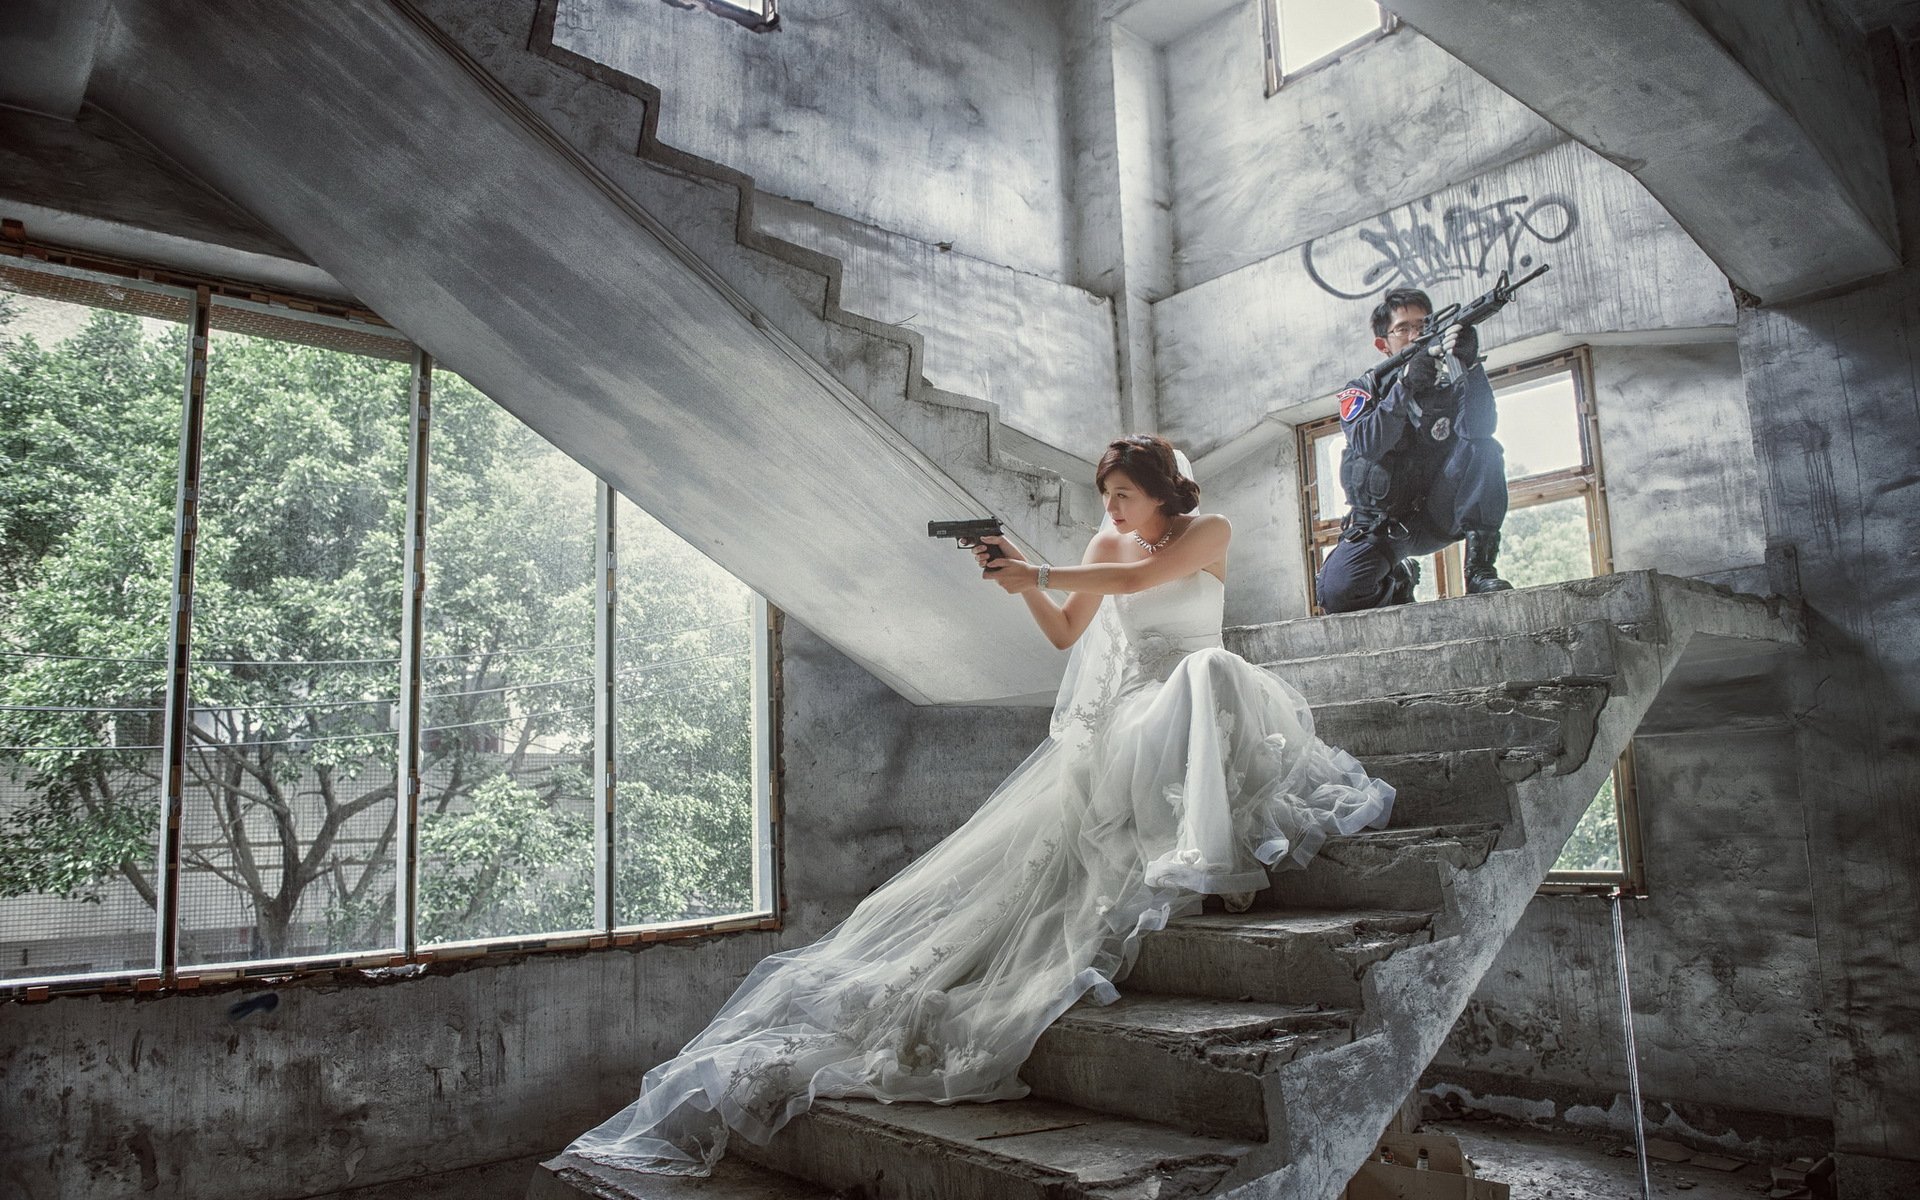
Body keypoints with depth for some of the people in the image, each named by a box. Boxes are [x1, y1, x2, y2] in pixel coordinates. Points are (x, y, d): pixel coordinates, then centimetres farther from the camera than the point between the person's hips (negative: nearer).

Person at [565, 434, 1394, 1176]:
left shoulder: (1209, 532, 5)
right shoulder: (1107, 545, 19)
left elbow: (1141, 578, -14)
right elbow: (1065, 633, 13)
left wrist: (1039, 575, -15)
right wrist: (1023, 579, -2)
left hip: (1200, 697, -4)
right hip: (1119, 714, 4)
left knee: (1202, 678, -39)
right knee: (1054, 821, -20)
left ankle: (1191, 870, -44)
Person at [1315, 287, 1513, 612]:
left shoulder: (1450, 390, 5)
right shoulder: (1362, 390, 2)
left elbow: (1478, 429, -18)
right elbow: (1367, 445, -19)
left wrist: (1470, 364, -32)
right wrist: (1405, 386, -30)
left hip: (1434, 519, 1)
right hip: (1377, 529, 0)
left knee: (1485, 451, -23)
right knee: (1335, 593, -26)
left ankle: (1480, 568, -21)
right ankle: (1397, 582, 11)